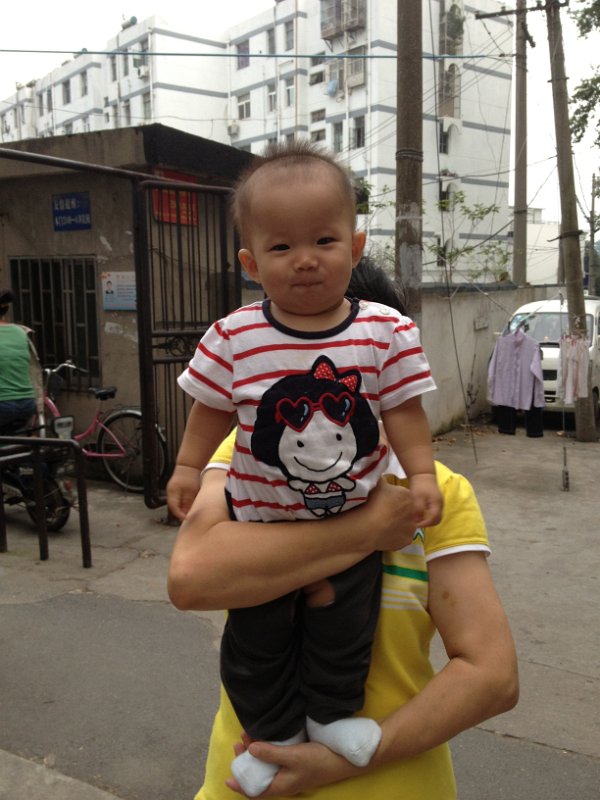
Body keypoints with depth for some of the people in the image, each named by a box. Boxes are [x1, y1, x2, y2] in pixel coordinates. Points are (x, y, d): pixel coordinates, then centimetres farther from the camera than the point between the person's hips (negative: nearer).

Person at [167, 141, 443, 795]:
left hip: (353, 514, 0)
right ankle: (274, 729, 39)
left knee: (344, 627, 17)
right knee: (257, 635, 15)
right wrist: (188, 467, 1)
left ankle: (333, 711, 45)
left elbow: (403, 410, -6)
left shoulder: (386, 332, -13)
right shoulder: (234, 338, -14)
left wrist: (422, 474, -11)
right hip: (260, 516, 0)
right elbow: (212, 409, -1)